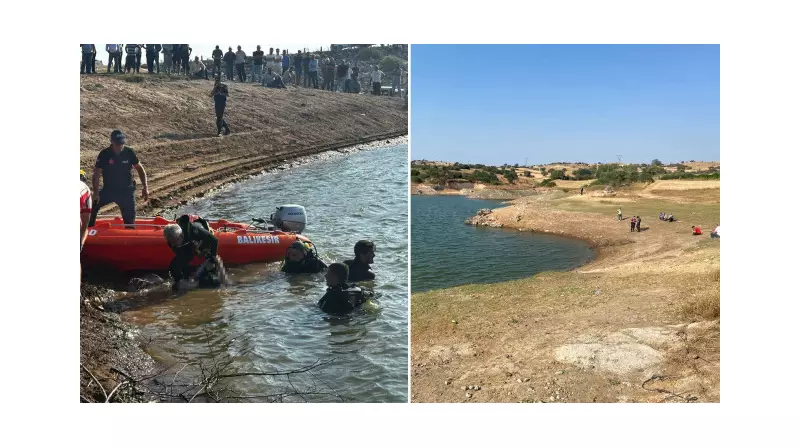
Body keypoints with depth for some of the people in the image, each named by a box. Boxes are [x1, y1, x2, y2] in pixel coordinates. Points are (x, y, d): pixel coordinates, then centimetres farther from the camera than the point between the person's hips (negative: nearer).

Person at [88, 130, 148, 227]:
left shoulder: (129, 153, -8)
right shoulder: (104, 154, -13)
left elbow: (140, 168, 3)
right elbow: (96, 174, -12)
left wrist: (145, 187, -5)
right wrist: (96, 192, -22)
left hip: (127, 191, 0)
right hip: (108, 189, 0)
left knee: (129, 219, 1)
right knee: (92, 206, -10)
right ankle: (88, 228, 10)